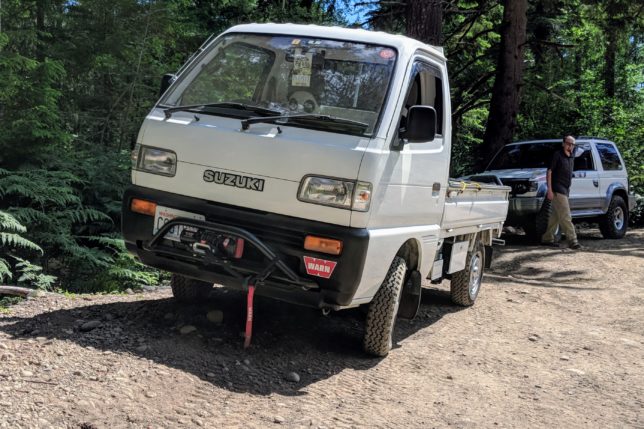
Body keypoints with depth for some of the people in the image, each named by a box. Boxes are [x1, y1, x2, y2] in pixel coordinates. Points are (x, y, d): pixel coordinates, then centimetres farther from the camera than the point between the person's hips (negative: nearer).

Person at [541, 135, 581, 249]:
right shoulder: (557, 155, -6)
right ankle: (572, 241, -16)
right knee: (566, 216, -13)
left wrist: (568, 190, 19)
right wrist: (549, 190, -17)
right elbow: (549, 171, -10)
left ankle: (547, 238, 19)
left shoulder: (571, 158, 17)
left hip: (565, 190, 8)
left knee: (556, 216, 12)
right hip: (557, 190, -8)